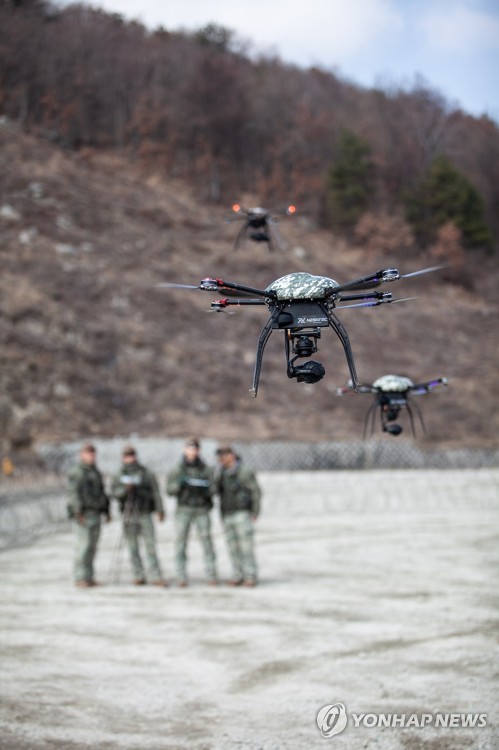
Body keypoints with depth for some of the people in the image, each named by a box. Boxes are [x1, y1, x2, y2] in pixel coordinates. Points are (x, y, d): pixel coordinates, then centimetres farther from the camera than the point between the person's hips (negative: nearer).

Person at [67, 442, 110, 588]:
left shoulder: (96, 472, 20)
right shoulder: (77, 473, -6)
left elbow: (101, 493, 24)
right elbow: (74, 493, -14)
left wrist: (106, 511, 18)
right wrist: (78, 513, -22)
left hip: (95, 514, 8)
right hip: (83, 515, -8)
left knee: (92, 547, 7)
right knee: (84, 546, -11)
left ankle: (88, 576, 11)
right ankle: (80, 577, -9)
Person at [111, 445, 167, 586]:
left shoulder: (146, 474, 8)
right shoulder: (119, 476, 10)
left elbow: (155, 492, 5)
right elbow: (115, 493, -1)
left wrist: (160, 510, -3)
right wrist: (125, 489, -21)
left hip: (145, 514, -1)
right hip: (129, 515, 1)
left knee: (150, 545, -5)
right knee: (133, 548, 2)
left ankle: (156, 576, -5)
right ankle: (138, 576, 9)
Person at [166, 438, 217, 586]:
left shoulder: (206, 469, 7)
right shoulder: (177, 470, 7)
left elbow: (212, 489, 3)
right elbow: (169, 489, 1)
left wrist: (204, 489, -19)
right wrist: (179, 484, -18)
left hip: (202, 509, 0)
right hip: (183, 509, 0)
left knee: (206, 539, -5)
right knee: (180, 541, -5)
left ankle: (211, 575, -1)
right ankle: (181, 577, -3)